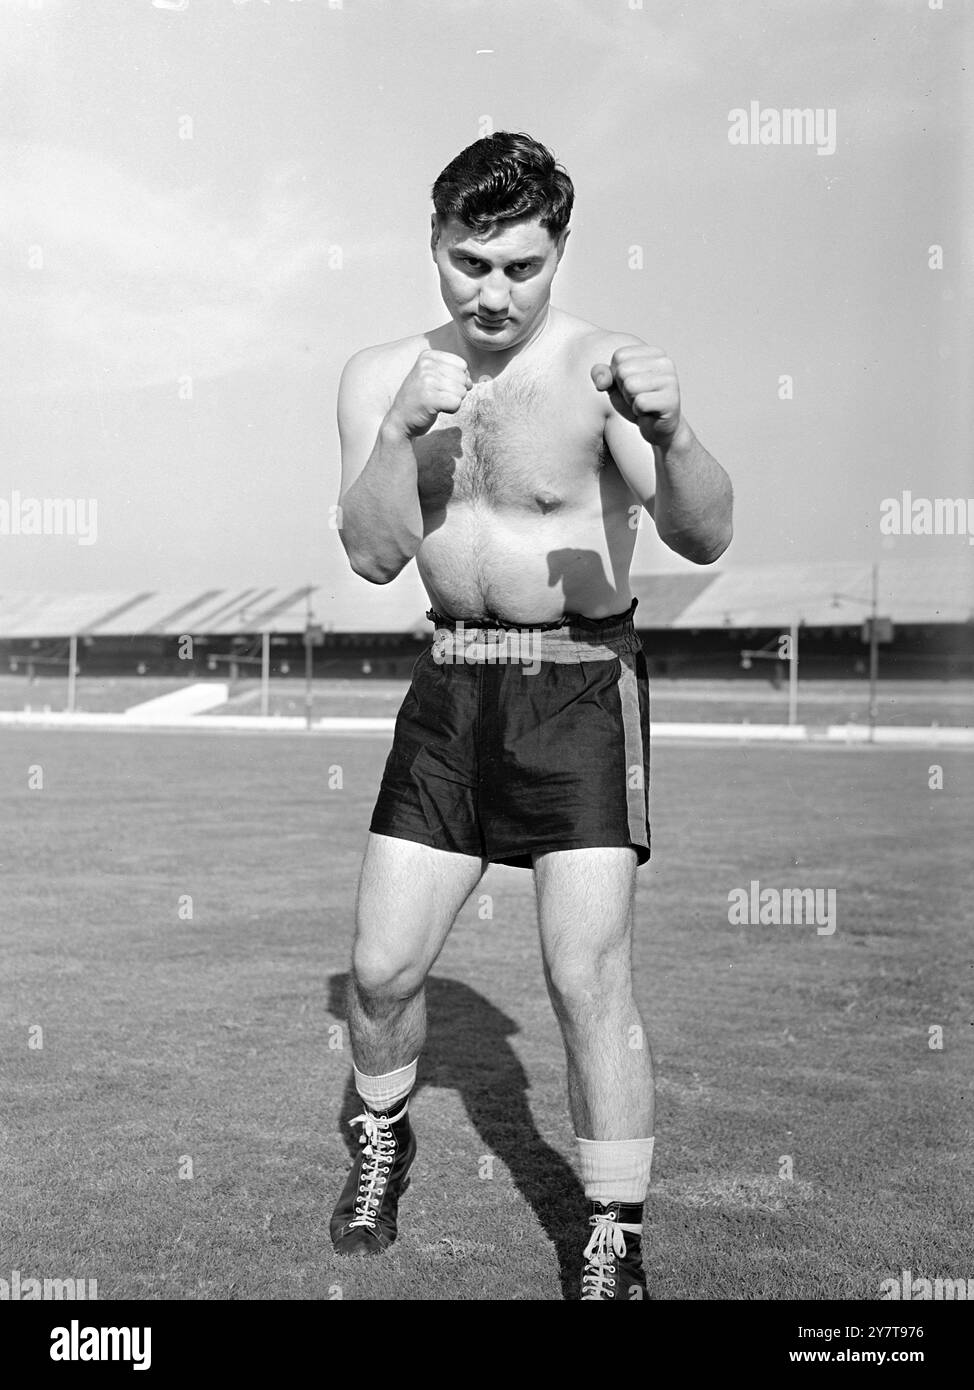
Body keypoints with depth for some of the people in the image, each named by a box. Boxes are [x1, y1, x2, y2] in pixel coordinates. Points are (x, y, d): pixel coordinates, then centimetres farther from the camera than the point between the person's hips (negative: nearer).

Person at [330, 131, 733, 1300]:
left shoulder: (600, 369, -12)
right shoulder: (382, 375, 1)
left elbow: (705, 538, -24)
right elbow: (373, 555, -9)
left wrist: (671, 435, -43)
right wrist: (401, 430, -25)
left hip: (580, 687, -3)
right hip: (451, 685, 4)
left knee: (589, 978, -8)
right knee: (381, 968, 7)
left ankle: (614, 1246, 8)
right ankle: (384, 1139, 37)